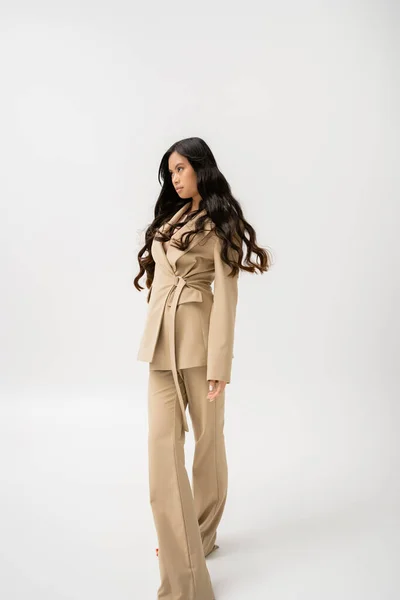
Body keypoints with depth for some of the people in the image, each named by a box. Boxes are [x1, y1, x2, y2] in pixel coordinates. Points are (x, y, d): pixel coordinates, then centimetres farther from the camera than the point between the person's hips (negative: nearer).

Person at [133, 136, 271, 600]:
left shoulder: (219, 224, -3)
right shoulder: (170, 217, 17)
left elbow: (226, 293, -11)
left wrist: (219, 362, -17)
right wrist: (156, 338, 13)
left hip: (199, 339, -6)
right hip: (161, 340, 6)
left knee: (208, 440, 11)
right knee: (163, 447, -1)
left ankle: (202, 534, 33)